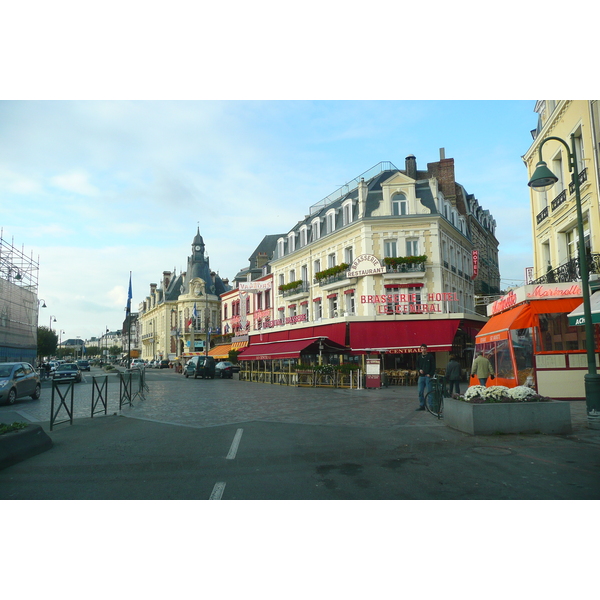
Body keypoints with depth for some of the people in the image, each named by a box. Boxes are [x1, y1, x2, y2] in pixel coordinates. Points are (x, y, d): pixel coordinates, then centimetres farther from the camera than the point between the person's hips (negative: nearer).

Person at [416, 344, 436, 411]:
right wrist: (419, 370, -5)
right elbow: (417, 366, 16)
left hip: (428, 376, -4)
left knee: (429, 392, -2)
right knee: (420, 392, 4)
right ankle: (422, 406, 13)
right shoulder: (419, 357, 11)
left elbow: (433, 367, -2)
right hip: (421, 377, 4)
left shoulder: (430, 356, -1)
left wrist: (430, 374, -12)